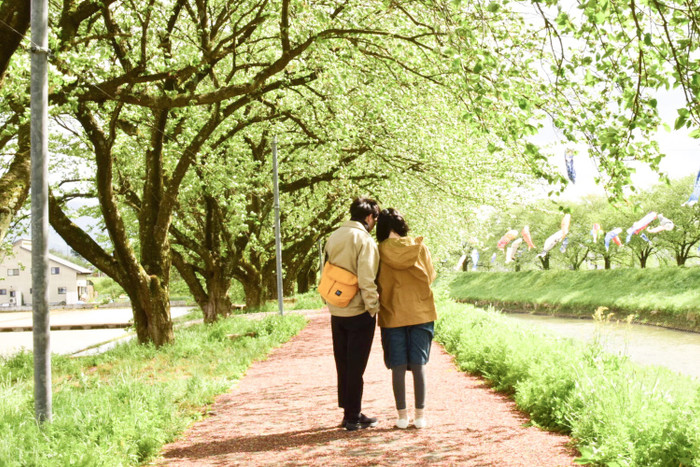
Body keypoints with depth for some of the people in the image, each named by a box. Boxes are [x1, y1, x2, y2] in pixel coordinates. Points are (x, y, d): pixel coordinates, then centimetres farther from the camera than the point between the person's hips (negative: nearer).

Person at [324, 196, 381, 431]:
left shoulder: (334, 237, 9)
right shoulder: (364, 239, -14)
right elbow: (366, 278, -20)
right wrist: (373, 306, -13)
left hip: (337, 311, 7)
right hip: (358, 311, -7)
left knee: (343, 364, 14)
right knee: (356, 366, 1)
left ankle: (348, 412, 21)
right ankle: (353, 416, 6)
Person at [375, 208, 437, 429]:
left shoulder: (380, 251, -8)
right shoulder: (420, 247, -3)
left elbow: (377, 284, -3)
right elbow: (430, 277, 5)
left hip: (392, 315, -1)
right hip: (420, 313, 1)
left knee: (398, 367, 5)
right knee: (418, 365, 6)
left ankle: (402, 415, 8)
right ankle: (420, 414, 8)